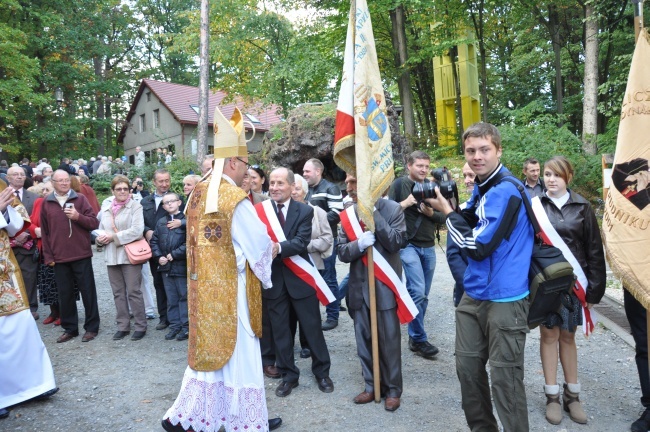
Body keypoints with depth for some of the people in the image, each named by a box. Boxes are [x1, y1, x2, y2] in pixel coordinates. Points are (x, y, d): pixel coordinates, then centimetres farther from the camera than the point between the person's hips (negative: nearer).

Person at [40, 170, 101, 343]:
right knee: (65, 295, 9)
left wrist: (78, 216, -18)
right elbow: (44, 232, 8)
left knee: (88, 292, 4)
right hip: (59, 257, 2)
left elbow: (94, 223, -1)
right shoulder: (46, 203, 6)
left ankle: (92, 327, 14)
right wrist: (48, 256, 3)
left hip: (81, 255, -2)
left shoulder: (80, 199, 1)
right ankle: (70, 328, 21)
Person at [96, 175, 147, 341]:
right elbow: (101, 229, 17)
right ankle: (122, 326, 21)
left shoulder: (135, 206, -4)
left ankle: (140, 326, 9)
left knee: (133, 292, -2)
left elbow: (137, 230, -15)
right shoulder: (105, 209, 13)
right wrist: (100, 238, -6)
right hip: (111, 256, 5)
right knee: (118, 293, 11)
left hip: (130, 255, -5)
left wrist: (113, 236, -14)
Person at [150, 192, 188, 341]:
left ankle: (186, 326, 11)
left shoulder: (186, 220, -7)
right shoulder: (161, 222, 12)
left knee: (184, 296, 3)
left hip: (182, 265, -6)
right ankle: (174, 325, 22)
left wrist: (174, 254, -15)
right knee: (171, 298, 12)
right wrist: (159, 256, -2)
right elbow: (154, 241, 12)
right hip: (166, 266, 6)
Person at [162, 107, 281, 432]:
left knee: (208, 347, 18)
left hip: (203, 285, 8)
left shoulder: (197, 194, 7)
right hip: (229, 287, -8)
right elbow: (258, 242, -13)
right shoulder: (235, 197, -18)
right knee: (238, 352, 5)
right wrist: (272, 250, 9)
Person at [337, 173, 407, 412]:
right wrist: (359, 244, -22)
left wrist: (374, 213, -19)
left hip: (384, 287, -4)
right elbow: (341, 252, 0)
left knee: (389, 341, 7)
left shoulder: (392, 209, -7)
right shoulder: (347, 214, 4)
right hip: (359, 288, 4)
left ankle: (392, 389, 24)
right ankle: (371, 386, 29)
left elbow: (397, 242, -17)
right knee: (364, 340, 13)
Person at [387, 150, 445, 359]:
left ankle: (414, 336, 22)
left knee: (423, 295, 9)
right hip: (408, 245, -5)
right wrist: (406, 203, -19)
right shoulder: (399, 184, -2)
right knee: (418, 292, -13)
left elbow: (443, 217, 9)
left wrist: (431, 212, -10)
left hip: (428, 247, 5)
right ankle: (419, 339, 2)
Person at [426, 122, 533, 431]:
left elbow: (479, 245, -21)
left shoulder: (505, 191, -18)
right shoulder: (481, 188, 11)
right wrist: (448, 208, 1)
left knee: (504, 377, 1)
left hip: (504, 298, -9)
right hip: (475, 293, 9)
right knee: (467, 365, 15)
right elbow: (472, 228, 18)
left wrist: (447, 212, -11)